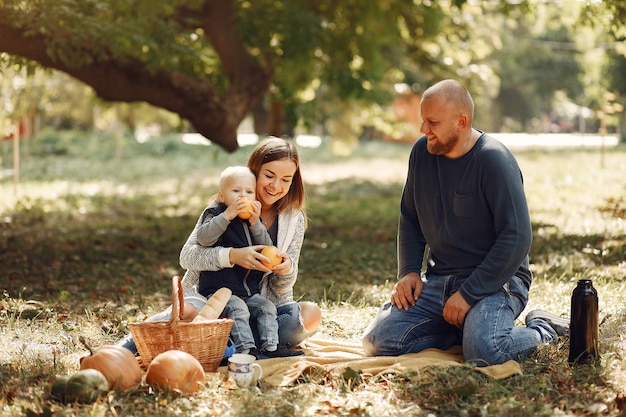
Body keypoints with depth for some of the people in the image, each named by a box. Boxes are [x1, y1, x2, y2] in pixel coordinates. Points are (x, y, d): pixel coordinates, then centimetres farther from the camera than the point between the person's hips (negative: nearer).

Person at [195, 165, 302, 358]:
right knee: (238, 308, -27)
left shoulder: (254, 221, 14)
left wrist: (255, 224, -10)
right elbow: (204, 237, -21)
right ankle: (245, 349, -32)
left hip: (249, 291, 6)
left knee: (267, 307, -8)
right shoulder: (216, 215, -2)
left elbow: (267, 248, 3)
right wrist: (227, 215, -24)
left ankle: (270, 346, -9)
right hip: (219, 289, -6)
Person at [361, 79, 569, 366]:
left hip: (494, 280, -6)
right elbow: (410, 218, 19)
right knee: (378, 340, -13)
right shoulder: (422, 152, 5)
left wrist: (468, 293, -21)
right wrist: (409, 271, 3)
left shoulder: (494, 160, -16)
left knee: (483, 351, -33)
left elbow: (517, 237, -20)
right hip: (437, 281, 6)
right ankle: (467, 328, 5)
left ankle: (542, 329, 0)